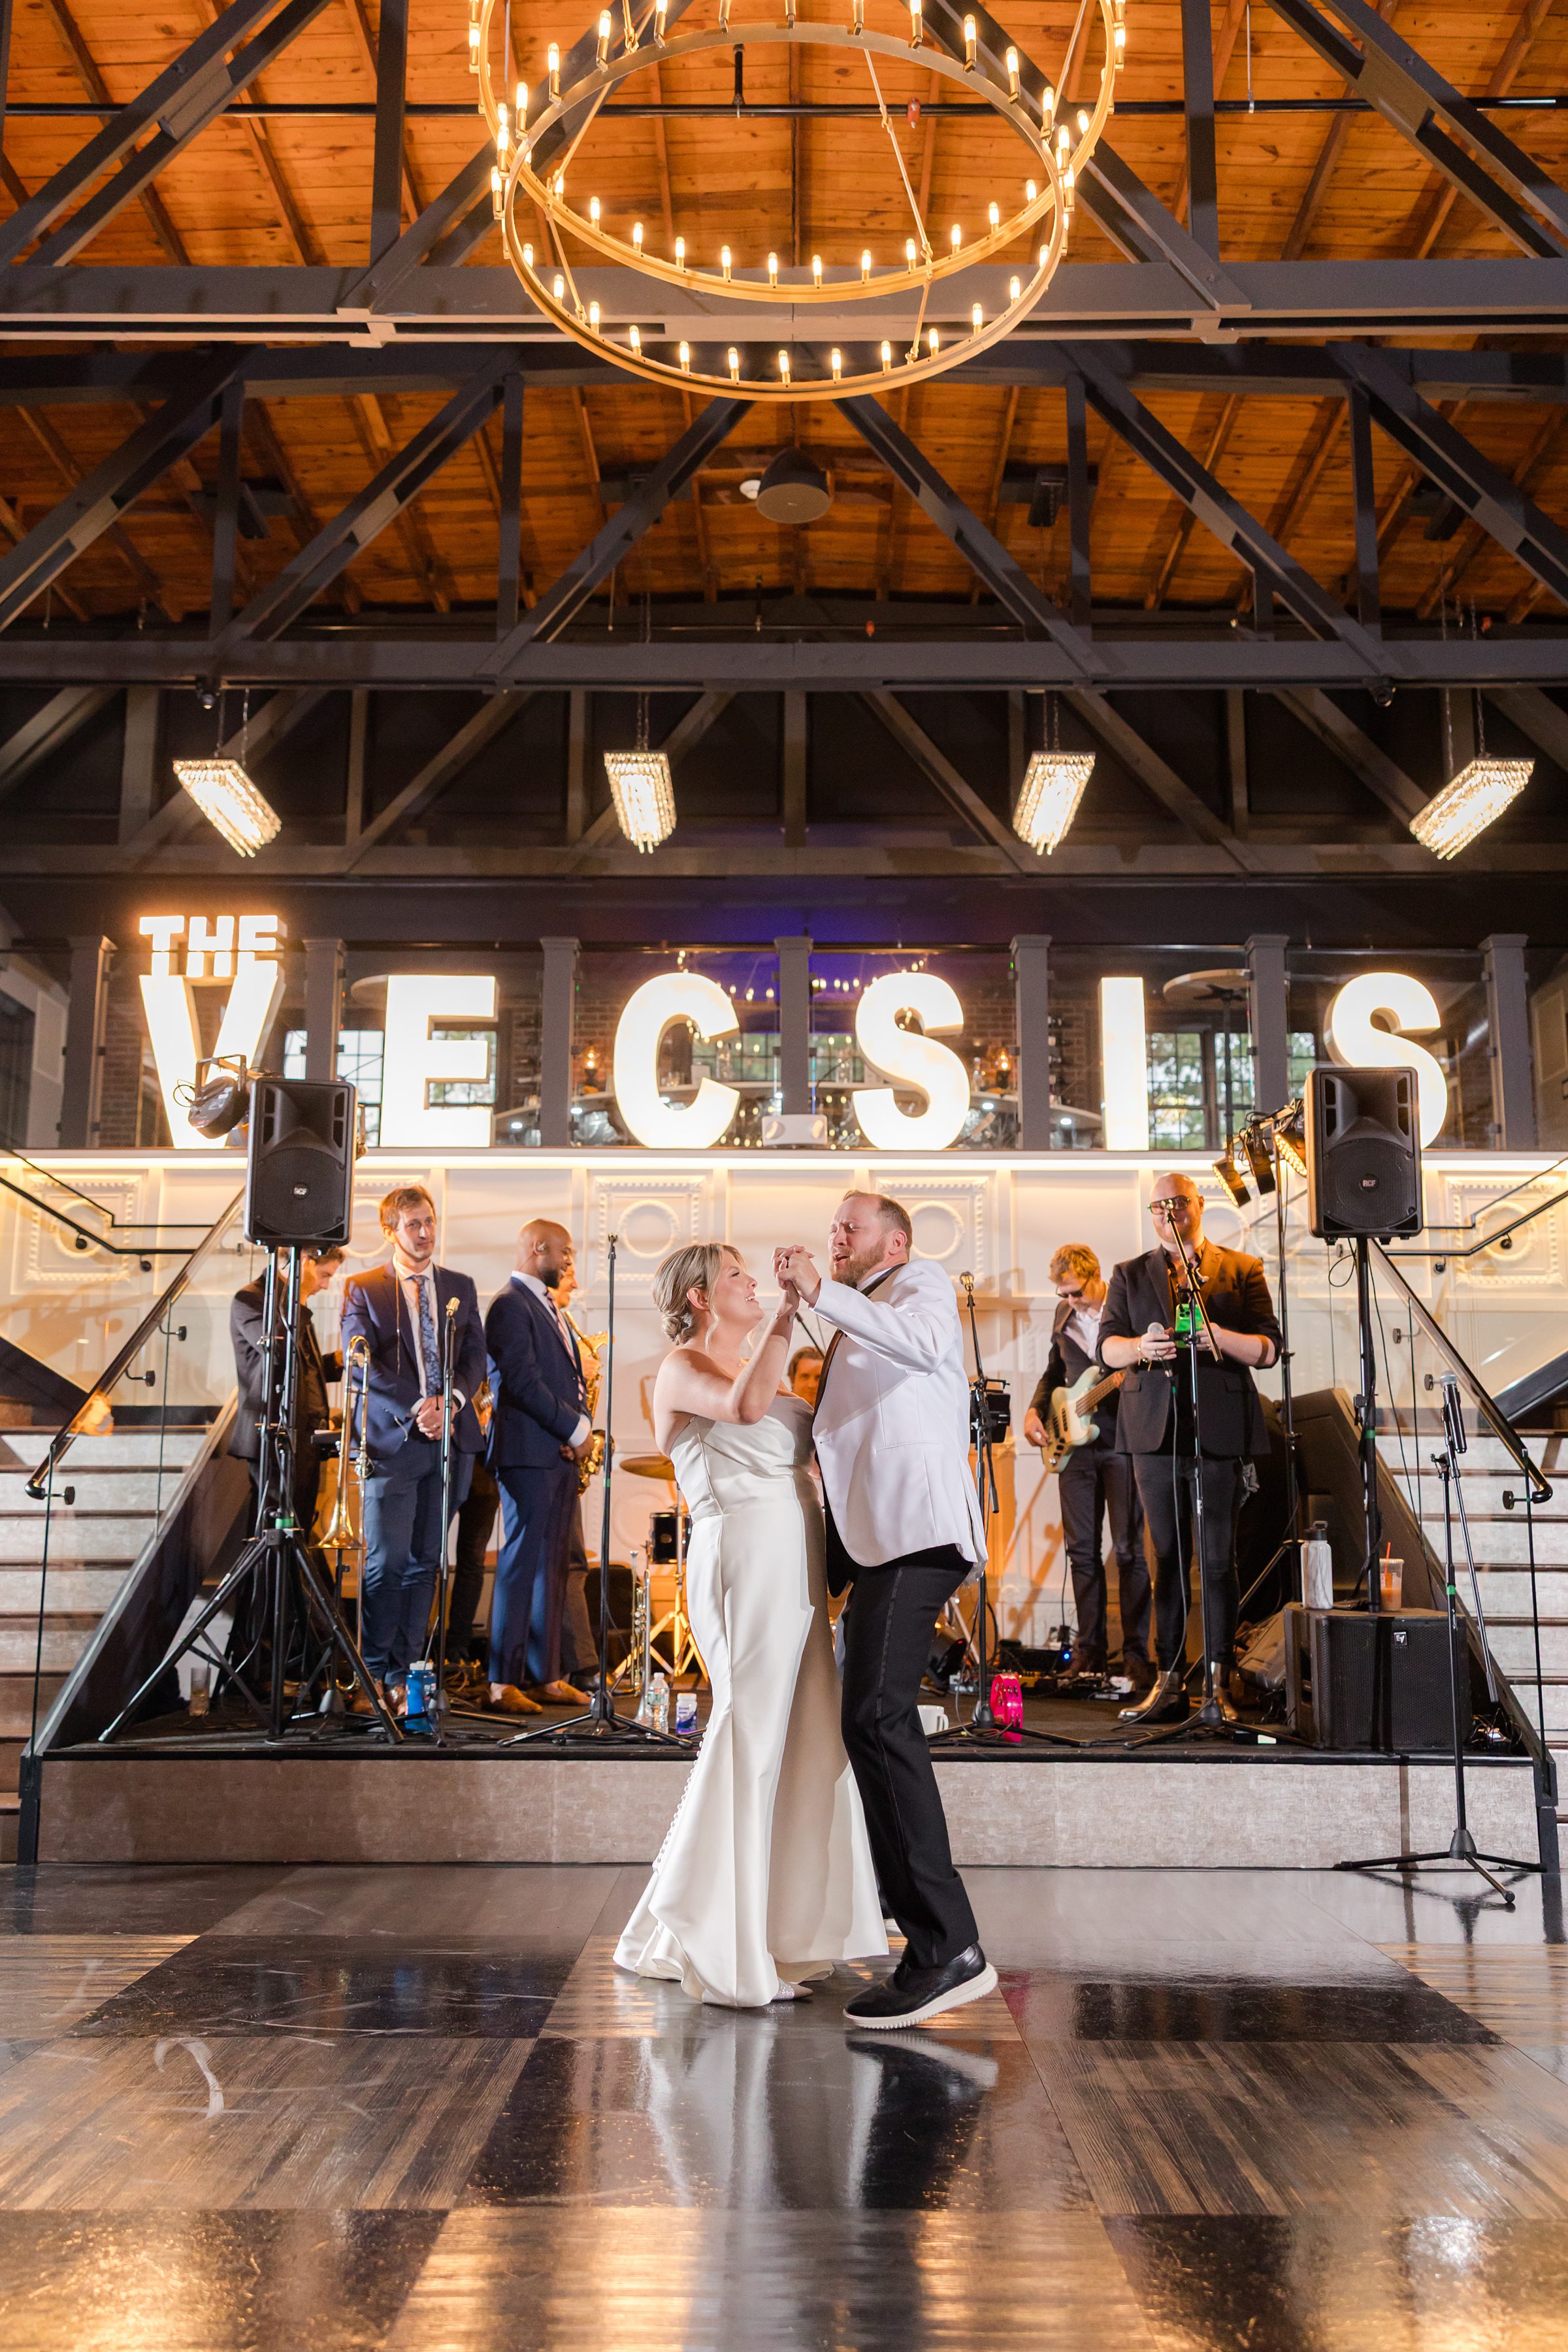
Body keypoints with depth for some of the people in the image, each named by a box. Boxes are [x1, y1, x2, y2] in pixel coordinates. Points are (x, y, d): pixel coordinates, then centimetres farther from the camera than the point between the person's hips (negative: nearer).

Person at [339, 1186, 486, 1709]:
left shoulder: (460, 1287, 15)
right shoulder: (362, 1289, 3)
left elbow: (476, 1356, 10)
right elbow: (361, 1361, -7)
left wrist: (451, 1401, -10)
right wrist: (416, 1407, -17)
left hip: (450, 1439, 4)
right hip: (392, 1439, -4)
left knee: (426, 1561, 6)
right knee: (386, 1562, -6)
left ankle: (405, 1670, 12)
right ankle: (374, 1672, 3)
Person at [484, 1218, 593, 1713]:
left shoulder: (549, 1307, 21)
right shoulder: (509, 1304, -9)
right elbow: (522, 1380, -18)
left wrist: (581, 1425, 1)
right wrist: (575, 1428, -14)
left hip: (561, 1453, 9)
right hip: (529, 1453, -9)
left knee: (551, 1566, 10)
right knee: (521, 1564, -8)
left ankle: (546, 1676, 15)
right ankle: (503, 1682, -5)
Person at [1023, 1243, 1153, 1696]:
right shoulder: (1065, 1314, 12)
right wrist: (1035, 1410, 9)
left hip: (1122, 1441, -5)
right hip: (1075, 1443, 5)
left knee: (1128, 1549, -3)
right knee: (1082, 1550, 5)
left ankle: (1136, 1653, 4)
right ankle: (1091, 1653, 12)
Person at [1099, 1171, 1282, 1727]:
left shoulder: (1242, 1270, 10)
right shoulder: (1130, 1276, 16)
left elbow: (1268, 1350, 2)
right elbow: (1107, 1347, 4)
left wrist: (1219, 1336, -17)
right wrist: (1141, 1348, -18)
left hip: (1219, 1431, -2)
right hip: (1156, 1432, 2)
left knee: (1219, 1562, -3)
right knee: (1166, 1561, 2)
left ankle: (1220, 1686, 1)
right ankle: (1170, 1682, 5)